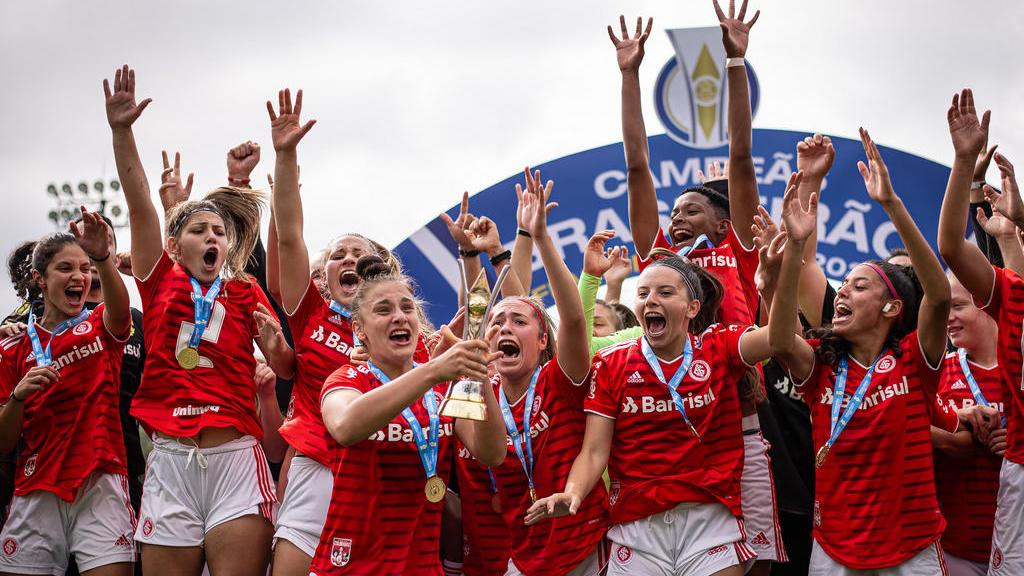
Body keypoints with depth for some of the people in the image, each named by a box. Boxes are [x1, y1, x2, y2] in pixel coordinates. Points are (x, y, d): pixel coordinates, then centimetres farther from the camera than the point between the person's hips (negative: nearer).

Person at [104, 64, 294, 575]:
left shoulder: (246, 293, 14)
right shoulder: (162, 281, 11)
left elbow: (286, 369, 11)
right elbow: (139, 203, 0)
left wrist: (275, 346, -12)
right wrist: (121, 131, -10)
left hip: (236, 458, 0)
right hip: (171, 458, 0)